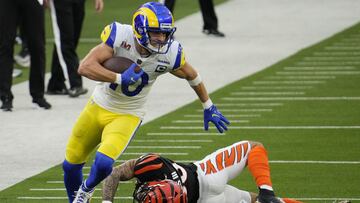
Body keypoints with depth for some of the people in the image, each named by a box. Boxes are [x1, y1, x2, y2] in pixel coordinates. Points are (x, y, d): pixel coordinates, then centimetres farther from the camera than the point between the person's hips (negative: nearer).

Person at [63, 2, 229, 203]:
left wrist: (209, 107, 13)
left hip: (128, 116, -1)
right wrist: (120, 78, -36)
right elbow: (85, 67, -29)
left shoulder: (170, 54, -20)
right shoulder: (120, 36, -25)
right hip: (99, 106, 1)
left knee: (104, 162, -24)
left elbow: (192, 75, 2)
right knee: (71, 163, 13)